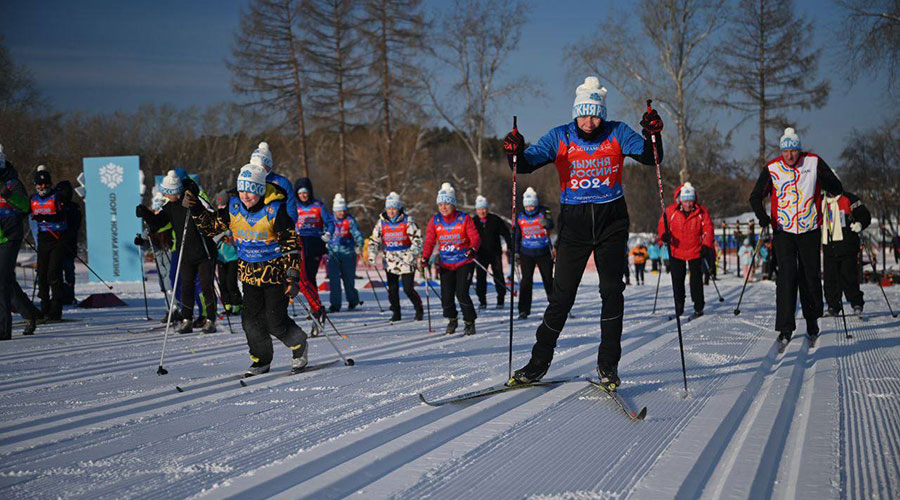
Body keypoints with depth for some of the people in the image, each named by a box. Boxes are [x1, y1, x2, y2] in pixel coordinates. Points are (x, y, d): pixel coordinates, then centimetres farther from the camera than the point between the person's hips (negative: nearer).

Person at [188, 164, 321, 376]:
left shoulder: (275, 209, -16)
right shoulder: (234, 206, -3)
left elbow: (292, 244, -13)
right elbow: (212, 226, 9)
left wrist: (293, 276, -18)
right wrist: (196, 210, -8)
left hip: (276, 271, -5)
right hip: (249, 272, 5)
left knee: (275, 322, -5)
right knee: (250, 320, 1)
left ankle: (300, 346, 24)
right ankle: (261, 360, 22)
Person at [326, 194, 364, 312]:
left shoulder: (350, 220, -5)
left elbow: (356, 233, -16)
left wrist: (359, 246, -34)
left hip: (348, 253, -2)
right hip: (333, 253, 2)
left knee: (348, 278, 6)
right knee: (334, 279, -9)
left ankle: (353, 301, 30)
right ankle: (335, 304, -4)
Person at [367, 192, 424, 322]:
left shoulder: (407, 221, -7)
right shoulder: (381, 222, 4)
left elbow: (417, 239, -9)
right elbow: (374, 240, 10)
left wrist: (412, 254, -20)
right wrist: (372, 256, -2)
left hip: (406, 261, -4)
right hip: (390, 261, 4)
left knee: (408, 289, -5)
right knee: (392, 289, 4)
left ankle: (419, 310, 16)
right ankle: (396, 313, 18)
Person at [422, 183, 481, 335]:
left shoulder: (464, 219, -7)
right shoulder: (435, 221, 1)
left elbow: (475, 237, -12)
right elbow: (429, 241, -1)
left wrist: (473, 248, -33)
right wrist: (425, 258, -15)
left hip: (465, 262, -3)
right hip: (445, 264, 3)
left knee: (461, 293, -15)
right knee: (446, 296, -2)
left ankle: (470, 323, 3)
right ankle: (452, 320, 26)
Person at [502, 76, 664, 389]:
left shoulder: (617, 134, -1)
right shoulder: (560, 138, -1)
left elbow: (649, 157, -10)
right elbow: (527, 164, -8)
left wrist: (653, 136, -30)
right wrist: (516, 153, -30)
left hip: (611, 221, 0)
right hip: (573, 224, 0)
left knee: (612, 290, -7)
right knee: (562, 295, 1)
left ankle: (608, 364, 4)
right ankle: (539, 362, 14)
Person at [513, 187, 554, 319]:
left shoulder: (544, 212, -6)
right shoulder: (520, 217, 4)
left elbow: (551, 225, -24)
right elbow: (516, 236, 12)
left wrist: (546, 222, -47)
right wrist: (516, 253, 8)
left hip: (544, 252, -2)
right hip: (526, 253, 2)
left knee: (548, 280, 3)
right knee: (526, 281, -5)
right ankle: (524, 310, -3)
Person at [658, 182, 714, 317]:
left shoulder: (701, 212, -6)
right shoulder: (671, 211, -6)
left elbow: (708, 229, -2)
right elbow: (662, 225, 2)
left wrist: (706, 245, -13)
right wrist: (664, 235, -19)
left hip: (695, 252, -1)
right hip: (677, 252, 1)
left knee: (696, 279, 0)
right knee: (677, 280, 2)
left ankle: (698, 306, 9)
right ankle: (679, 306, 14)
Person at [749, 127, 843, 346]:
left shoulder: (814, 163, -2)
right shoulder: (772, 168, -3)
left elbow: (836, 188, 6)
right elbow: (756, 197, 0)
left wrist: (828, 185, -16)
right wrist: (762, 216, -18)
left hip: (810, 230, 1)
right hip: (783, 230, -1)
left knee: (810, 276, 8)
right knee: (786, 277, -9)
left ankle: (812, 319, 28)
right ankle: (785, 328, -8)